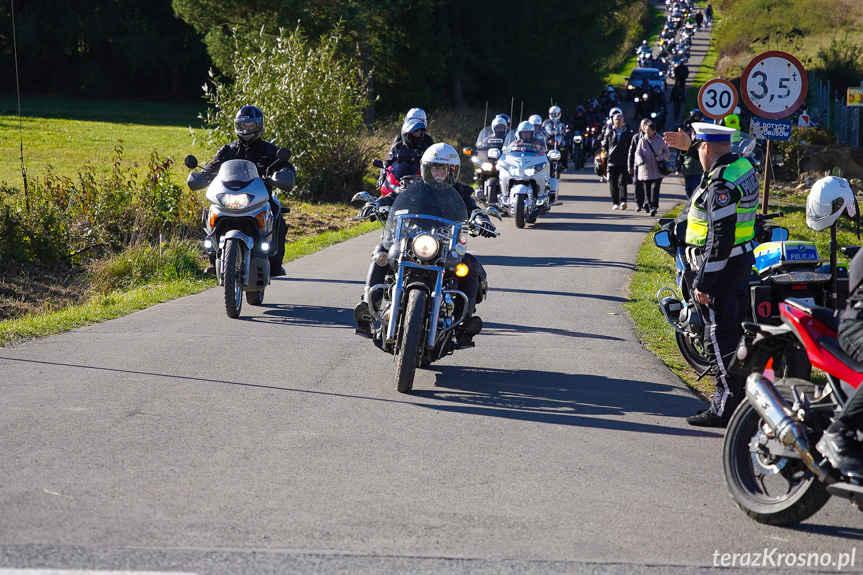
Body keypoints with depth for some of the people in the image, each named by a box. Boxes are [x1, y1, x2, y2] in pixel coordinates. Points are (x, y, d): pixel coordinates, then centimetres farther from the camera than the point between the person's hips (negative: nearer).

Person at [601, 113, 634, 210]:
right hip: (612, 162, 2)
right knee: (613, 184, 3)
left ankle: (622, 201, -21)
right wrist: (607, 155, 6)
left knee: (622, 181, -15)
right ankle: (615, 203, 10)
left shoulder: (628, 133, 6)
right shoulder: (609, 133, 10)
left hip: (624, 163, -2)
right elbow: (604, 145, 19)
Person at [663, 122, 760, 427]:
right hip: (742, 261, 10)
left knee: (719, 339, -5)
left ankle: (725, 407, -3)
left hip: (721, 266, -10)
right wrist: (688, 146, 29)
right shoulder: (743, 166, 6)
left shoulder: (721, 184, -22)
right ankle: (741, 397, 25)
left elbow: (720, 238, -26)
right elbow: (719, 157, 34)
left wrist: (703, 282, -23)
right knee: (735, 332, 16)